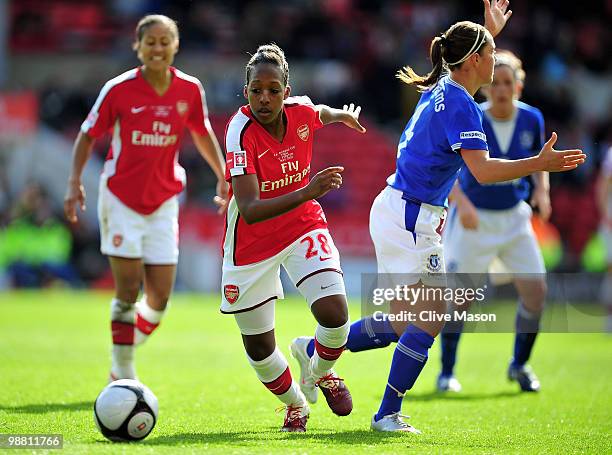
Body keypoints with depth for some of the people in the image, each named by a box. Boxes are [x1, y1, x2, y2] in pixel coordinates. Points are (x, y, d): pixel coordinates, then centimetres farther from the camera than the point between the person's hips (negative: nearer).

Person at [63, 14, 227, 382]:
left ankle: (122, 361, 24)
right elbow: (88, 135, 0)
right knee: (128, 292, -9)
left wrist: (223, 176, 9)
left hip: (163, 202, 3)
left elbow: (203, 134, 15)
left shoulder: (190, 90, -2)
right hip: (121, 198, -3)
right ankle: (125, 375, 6)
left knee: (160, 299, 0)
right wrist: (75, 181, -10)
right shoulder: (118, 90, -10)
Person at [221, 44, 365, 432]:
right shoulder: (241, 131, -28)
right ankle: (295, 404, 36)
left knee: (335, 314, -17)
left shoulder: (301, 111, -14)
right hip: (252, 243, -3)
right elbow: (249, 210, -38)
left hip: (304, 226, 3)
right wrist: (306, 192, -50)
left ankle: (320, 373, 18)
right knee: (258, 348, 5)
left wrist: (345, 115, 37)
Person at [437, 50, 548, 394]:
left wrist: (542, 189, -7)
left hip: (514, 217, 4)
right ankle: (447, 371, 13)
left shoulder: (532, 119, -4)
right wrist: (462, 204, -31)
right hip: (474, 219, -3)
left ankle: (520, 365, 18)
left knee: (536, 290, -4)